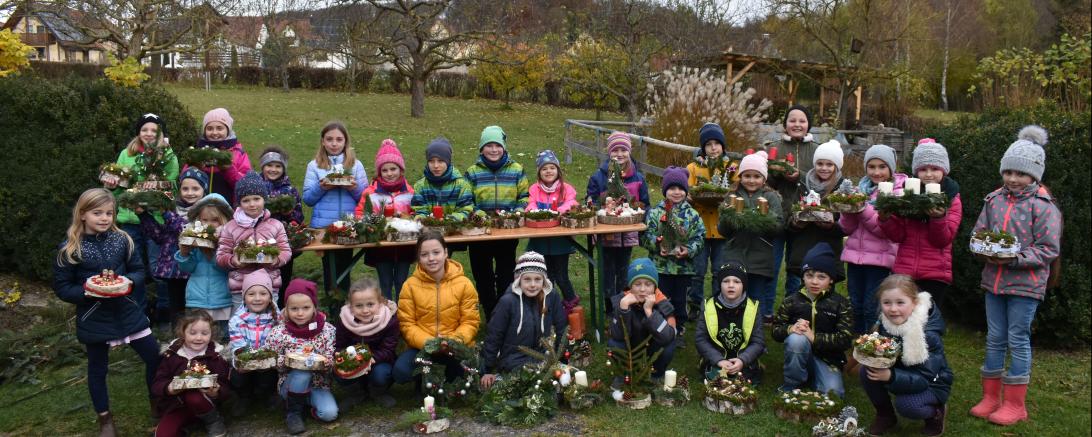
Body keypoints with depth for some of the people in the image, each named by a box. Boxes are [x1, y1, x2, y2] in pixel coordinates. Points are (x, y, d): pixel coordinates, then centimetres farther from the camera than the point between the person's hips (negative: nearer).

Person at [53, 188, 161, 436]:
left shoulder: (122, 239, -5)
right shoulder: (70, 248, -12)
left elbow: (139, 270, 4)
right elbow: (61, 288, -8)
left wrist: (128, 280, -18)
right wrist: (89, 291, -23)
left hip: (127, 311, 2)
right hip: (94, 318, -2)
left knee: (154, 357, 8)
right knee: (98, 369, 14)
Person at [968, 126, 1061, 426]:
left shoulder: (1043, 206, -9)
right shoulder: (994, 199, 6)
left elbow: (1049, 249, -11)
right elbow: (978, 233, 11)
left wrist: (1015, 258, -22)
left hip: (1025, 284, -5)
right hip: (993, 279, 5)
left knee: (1018, 340, 2)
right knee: (994, 339, 11)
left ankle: (1015, 404, 13)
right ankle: (990, 397, 21)